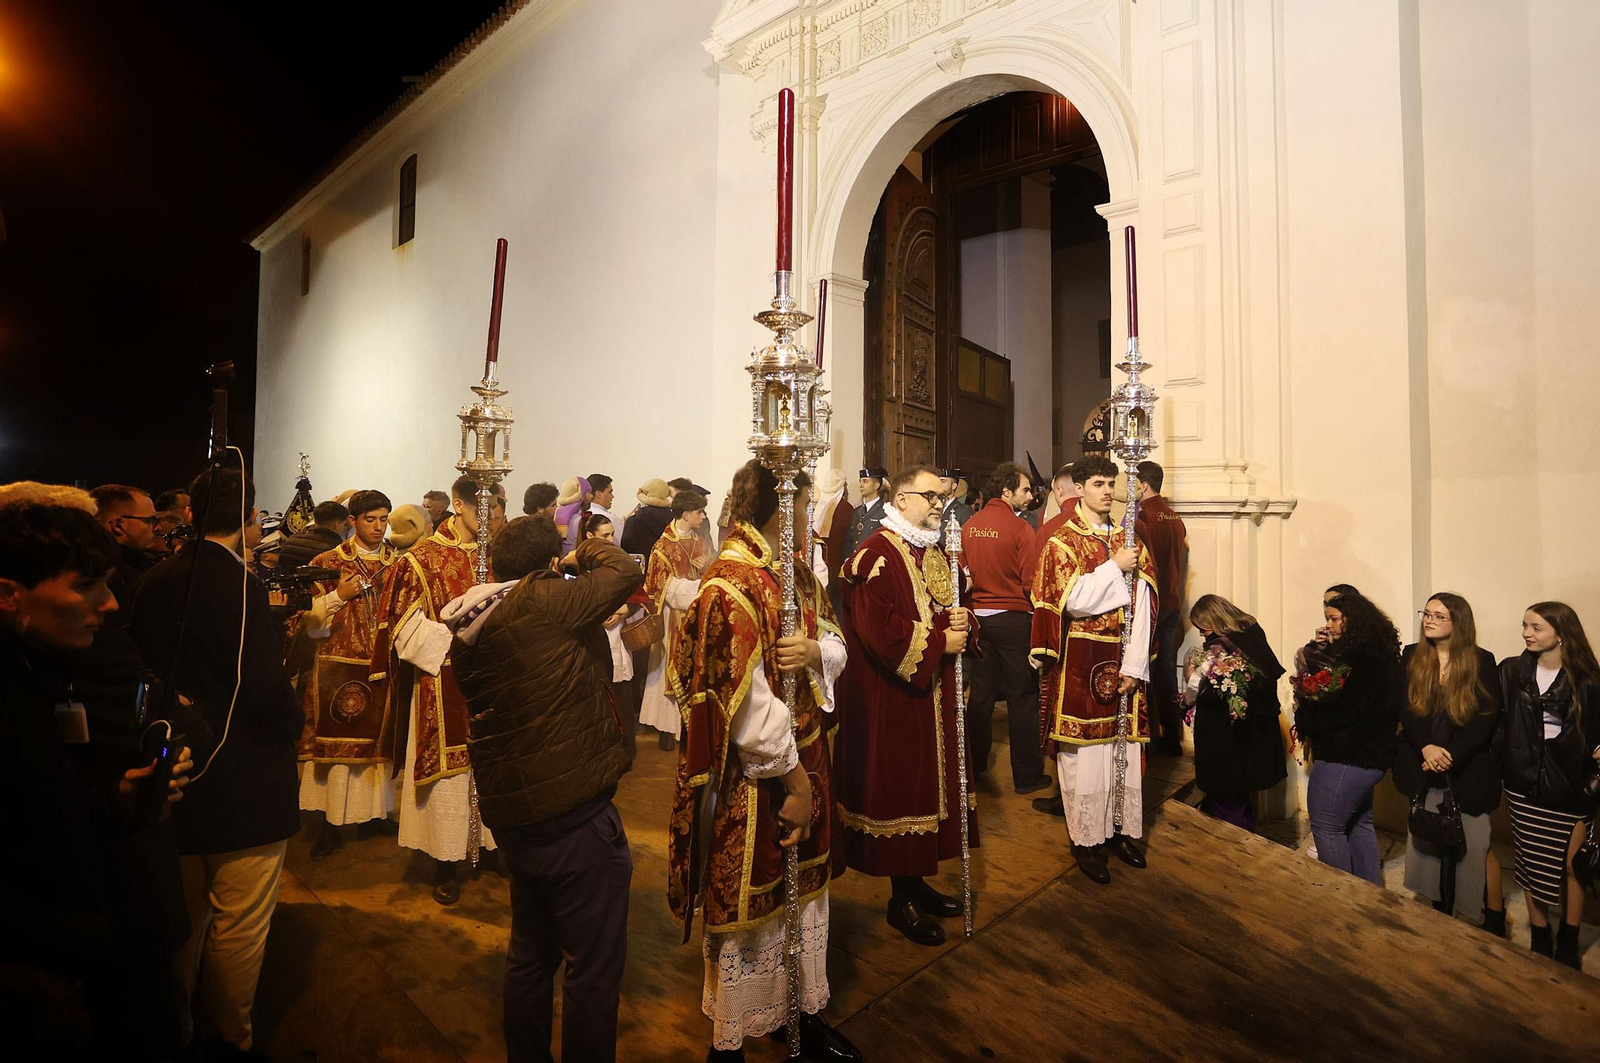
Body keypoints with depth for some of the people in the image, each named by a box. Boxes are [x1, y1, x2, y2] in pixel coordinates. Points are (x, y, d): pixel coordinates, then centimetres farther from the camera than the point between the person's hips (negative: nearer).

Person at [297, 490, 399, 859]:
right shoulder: (328, 563, 1)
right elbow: (311, 626, -2)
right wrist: (338, 596, -16)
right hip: (340, 669, -2)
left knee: (382, 738, 7)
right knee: (338, 742, 1)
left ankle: (379, 808, 22)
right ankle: (330, 825, 14)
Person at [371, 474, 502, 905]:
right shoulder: (423, 559, -5)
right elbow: (406, 627, -6)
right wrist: (457, 644, -17)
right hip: (446, 688, -3)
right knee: (449, 770, 6)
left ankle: (497, 841, 28)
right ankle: (448, 862, 21)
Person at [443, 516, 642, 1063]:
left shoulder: (467, 630, 6)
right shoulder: (544, 600, -19)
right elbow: (628, 571, -12)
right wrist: (586, 551, 7)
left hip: (511, 812, 9)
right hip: (574, 813, -9)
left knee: (530, 952, 27)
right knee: (594, 967, 9)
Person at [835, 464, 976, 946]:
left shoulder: (934, 553, 13)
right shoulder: (876, 555, -16)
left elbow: (952, 608, 20)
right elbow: (876, 630, -24)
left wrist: (961, 619, -4)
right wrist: (938, 640, -17)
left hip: (934, 694, 9)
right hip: (892, 697, -9)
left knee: (928, 781, 16)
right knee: (899, 789, 2)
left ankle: (917, 883, 33)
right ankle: (902, 899, 20)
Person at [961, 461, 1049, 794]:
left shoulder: (969, 526, 2)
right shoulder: (1019, 527, -13)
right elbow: (1030, 582, -13)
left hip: (978, 615, 5)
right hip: (1013, 617, -5)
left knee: (981, 692, 15)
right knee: (1021, 695, 5)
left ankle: (976, 764, 27)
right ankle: (1027, 775, 15)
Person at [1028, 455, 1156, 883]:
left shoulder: (1128, 540, 10)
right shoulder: (1062, 542, -3)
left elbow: (1142, 607, 3)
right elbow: (1074, 601, -16)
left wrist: (1134, 665, -6)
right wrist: (1115, 567, -11)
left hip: (1123, 663, 4)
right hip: (1081, 664, -4)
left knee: (1125, 748, 10)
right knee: (1085, 752, 1)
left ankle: (1121, 830, 27)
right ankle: (1086, 840, 15)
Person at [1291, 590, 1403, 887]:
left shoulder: (1363, 659, -22)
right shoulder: (1375, 652, 10)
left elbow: (1342, 710, -22)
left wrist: (1305, 719, -7)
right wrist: (1319, 649, -1)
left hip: (1346, 758, -10)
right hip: (1369, 754, 10)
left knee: (1326, 826, 1)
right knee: (1359, 823, 21)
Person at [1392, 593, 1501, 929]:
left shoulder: (1482, 661, -2)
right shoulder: (1411, 657, 3)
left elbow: (1488, 716, -6)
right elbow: (1406, 709, -1)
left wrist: (1451, 755, -15)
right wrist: (1426, 747, -16)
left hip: (1468, 770, -2)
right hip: (1424, 769, 2)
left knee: (1475, 845, -1)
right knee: (1429, 841, 10)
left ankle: (1495, 919, 15)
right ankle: (1441, 911, 24)